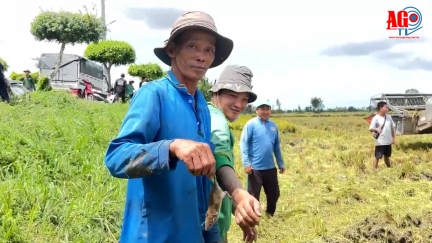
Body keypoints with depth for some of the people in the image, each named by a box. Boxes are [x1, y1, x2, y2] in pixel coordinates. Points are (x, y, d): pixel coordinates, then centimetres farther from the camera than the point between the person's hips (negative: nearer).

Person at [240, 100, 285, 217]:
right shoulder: (251, 124, -8)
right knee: (253, 196, 1)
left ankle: (270, 215, 38)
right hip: (255, 168, -6)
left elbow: (277, 147, 16)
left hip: (270, 168, 6)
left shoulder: (273, 125, 9)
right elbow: (243, 144, -11)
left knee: (274, 194, 17)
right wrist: (246, 163, -19)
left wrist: (281, 164, 18)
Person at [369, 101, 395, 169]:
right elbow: (370, 129, -18)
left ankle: (389, 168, 38)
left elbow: (393, 127, 14)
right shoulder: (376, 118, -13)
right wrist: (376, 129, -40)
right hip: (380, 142, -6)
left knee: (387, 156, 22)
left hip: (388, 141, 6)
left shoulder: (389, 117, 6)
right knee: (377, 157, -2)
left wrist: (394, 138, 13)